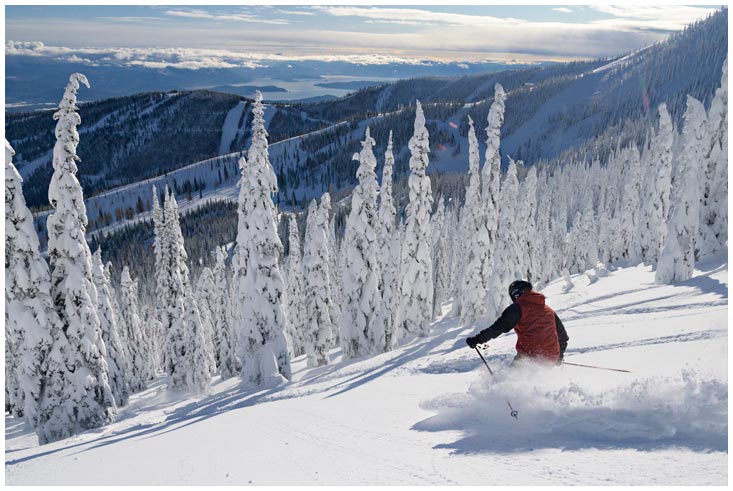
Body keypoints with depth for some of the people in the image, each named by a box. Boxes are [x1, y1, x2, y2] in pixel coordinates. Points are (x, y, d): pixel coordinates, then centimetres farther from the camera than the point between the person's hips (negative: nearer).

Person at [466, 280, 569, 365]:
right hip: (550, 360, 6)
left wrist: (477, 339, -7)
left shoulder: (518, 308, -1)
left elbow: (500, 327, -11)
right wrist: (559, 357, 42)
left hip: (529, 356, -6)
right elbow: (563, 335, 29)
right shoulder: (549, 311, 20)